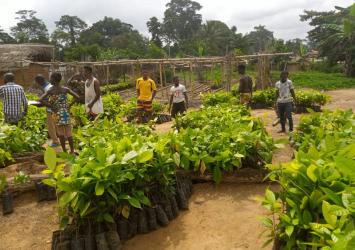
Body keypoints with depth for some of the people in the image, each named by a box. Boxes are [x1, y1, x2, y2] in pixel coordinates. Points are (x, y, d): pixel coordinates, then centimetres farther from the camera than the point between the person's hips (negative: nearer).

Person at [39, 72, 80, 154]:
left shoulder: (50, 91, -6)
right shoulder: (66, 89, -2)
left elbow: (40, 100, -17)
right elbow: (78, 97, -5)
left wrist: (51, 106, -9)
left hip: (57, 113, -1)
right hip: (66, 112, 1)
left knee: (61, 133, 7)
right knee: (68, 132, 6)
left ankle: (64, 151, 13)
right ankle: (72, 151, 12)